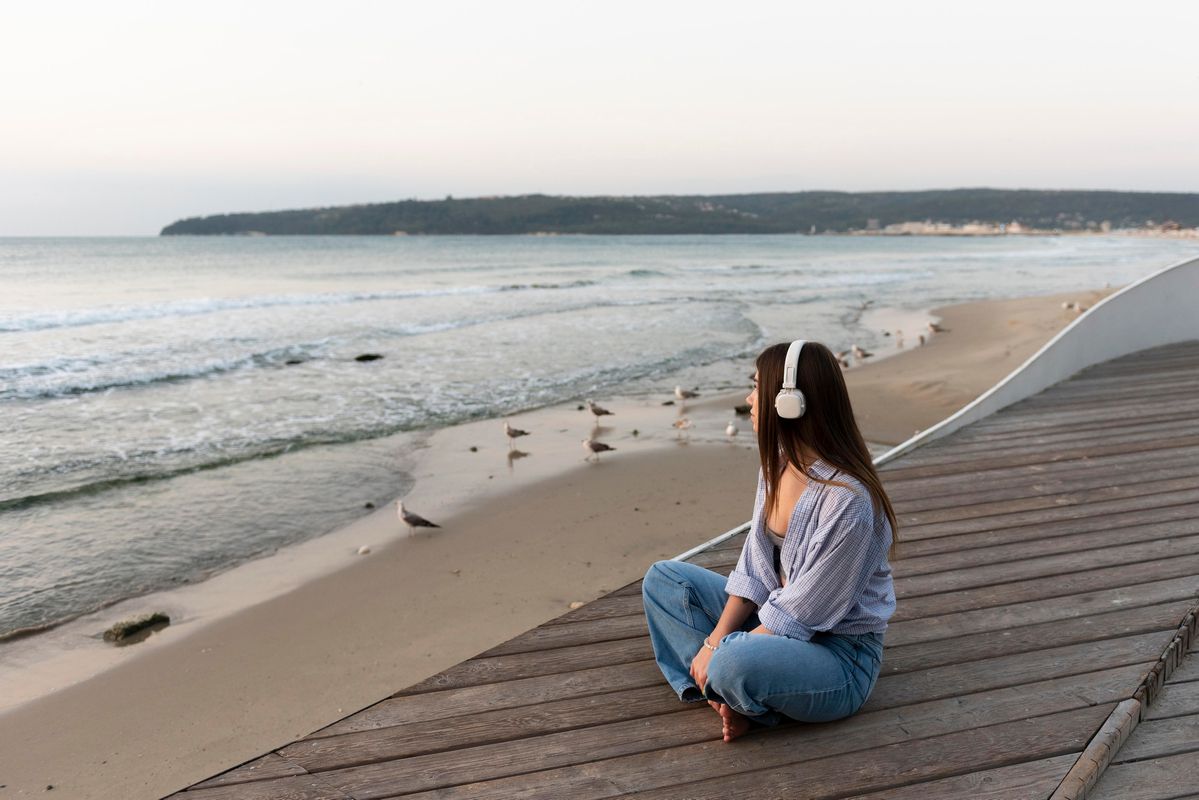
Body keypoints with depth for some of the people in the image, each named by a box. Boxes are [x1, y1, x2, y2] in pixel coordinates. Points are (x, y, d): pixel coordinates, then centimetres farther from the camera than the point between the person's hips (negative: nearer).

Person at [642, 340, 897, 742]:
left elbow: (804, 613, -24)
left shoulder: (848, 501, -29)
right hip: (776, 616, 9)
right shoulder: (778, 464, -2)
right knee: (663, 578, 3)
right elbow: (755, 566, 2)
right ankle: (726, 689, -12)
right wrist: (715, 639, -9)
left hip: (840, 653, -9)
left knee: (737, 664, -38)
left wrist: (722, 650, -19)